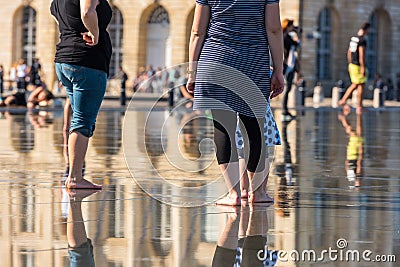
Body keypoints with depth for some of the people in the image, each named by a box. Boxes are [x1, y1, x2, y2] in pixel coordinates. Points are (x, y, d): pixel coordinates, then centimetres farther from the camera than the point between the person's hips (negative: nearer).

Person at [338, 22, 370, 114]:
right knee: (361, 86, -2)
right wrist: (363, 68, -21)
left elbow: (349, 52, 17)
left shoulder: (353, 38, 11)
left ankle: (343, 101, 11)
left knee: (354, 85, 17)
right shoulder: (362, 40, -18)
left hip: (352, 65, 9)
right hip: (359, 66, -9)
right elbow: (361, 55, -22)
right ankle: (359, 107, 0)